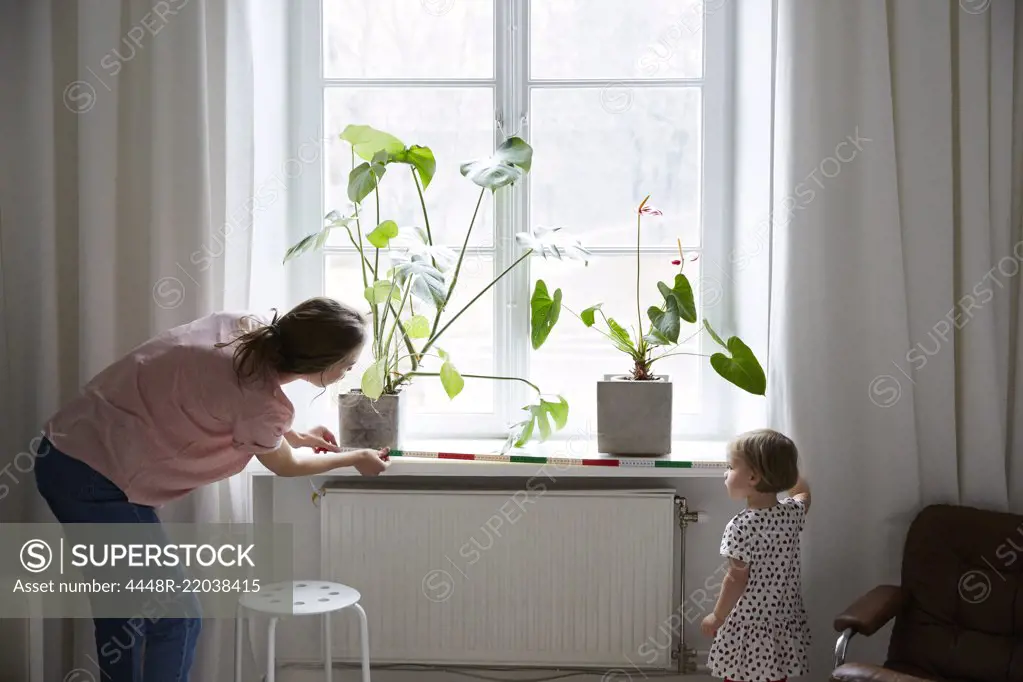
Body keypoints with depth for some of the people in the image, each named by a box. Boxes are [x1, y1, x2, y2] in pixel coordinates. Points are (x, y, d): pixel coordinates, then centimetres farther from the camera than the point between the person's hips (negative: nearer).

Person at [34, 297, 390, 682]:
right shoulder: (263, 403, -21)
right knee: (175, 619, 1)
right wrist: (355, 459, 18)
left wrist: (295, 436, 28)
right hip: (99, 480, -9)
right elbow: (284, 465, 3)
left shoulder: (245, 328, 1)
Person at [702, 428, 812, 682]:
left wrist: (717, 616, -5)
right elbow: (803, 492, 22)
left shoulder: (741, 526, -23)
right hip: (782, 623, 6)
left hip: (747, 627, -6)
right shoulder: (792, 513, -3)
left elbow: (737, 579, -17)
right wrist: (781, 463, 23)